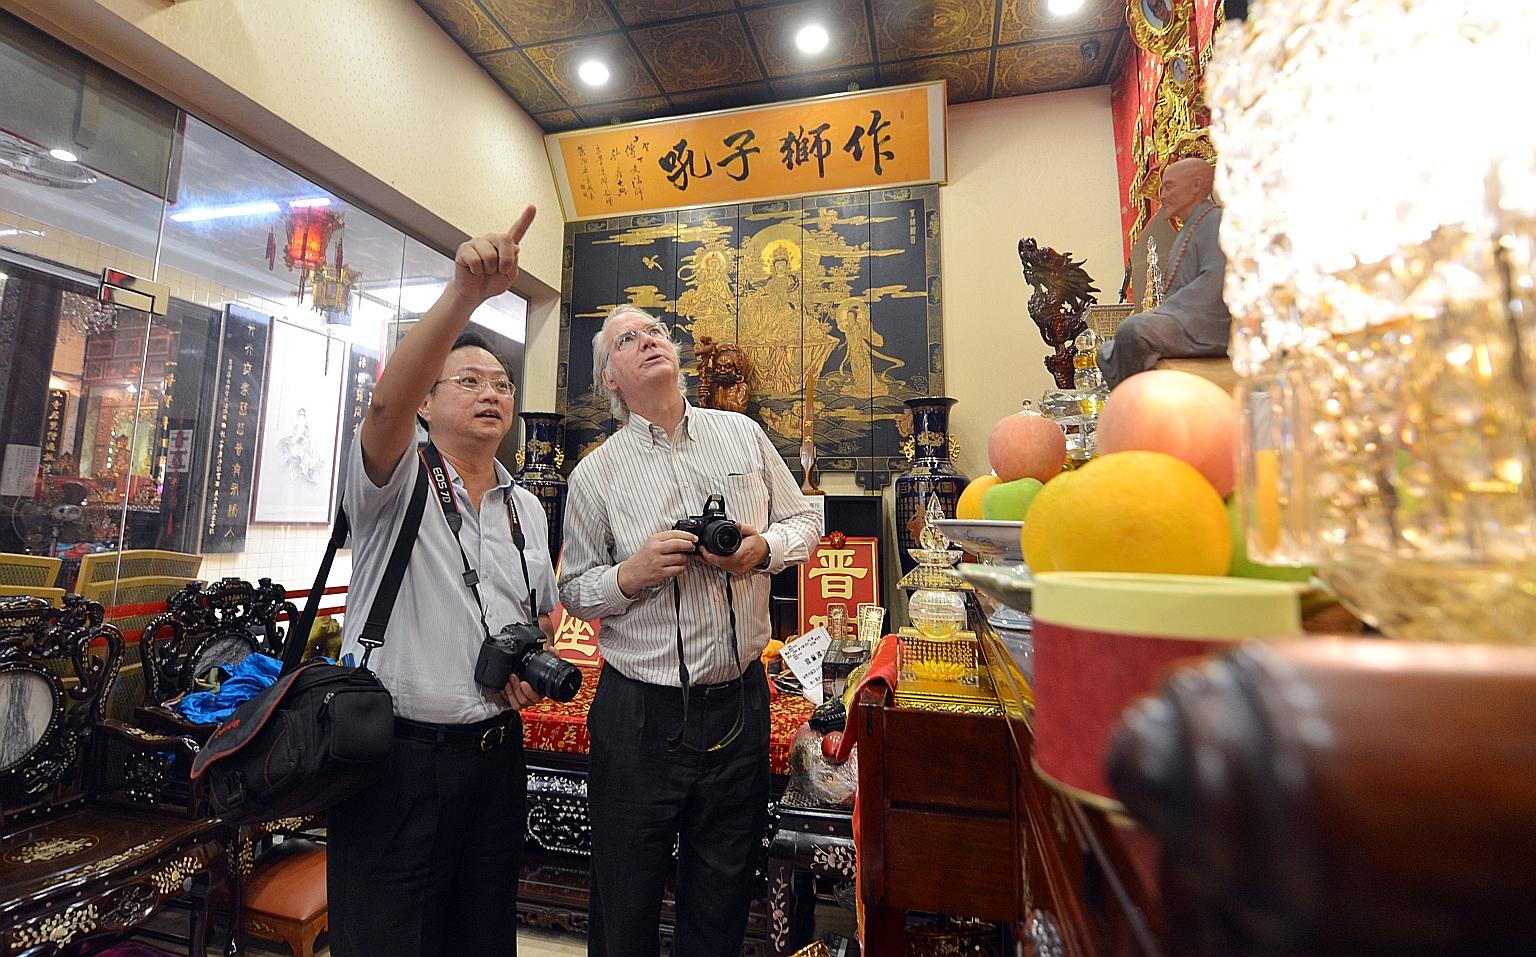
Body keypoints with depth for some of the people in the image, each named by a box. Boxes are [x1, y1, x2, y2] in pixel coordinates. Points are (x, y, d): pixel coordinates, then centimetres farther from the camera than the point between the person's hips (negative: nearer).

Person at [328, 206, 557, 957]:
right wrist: (464, 294, -40)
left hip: (495, 750, 5)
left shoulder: (527, 507, 10)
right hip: (395, 752, -5)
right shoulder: (397, 480, -6)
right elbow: (386, 403, -29)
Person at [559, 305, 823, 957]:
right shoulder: (594, 475, -3)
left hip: (740, 701, 2)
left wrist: (764, 548, -11)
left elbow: (805, 521, 9)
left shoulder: (743, 434, 3)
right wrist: (631, 574, -17)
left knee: (724, 892, 20)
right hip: (639, 711, -1)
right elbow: (573, 591, 3)